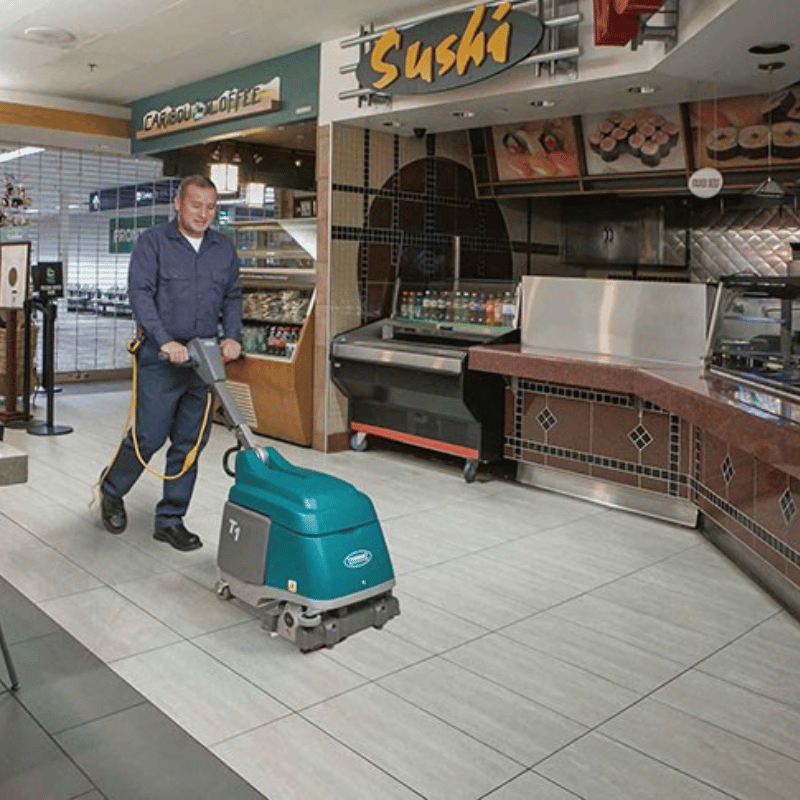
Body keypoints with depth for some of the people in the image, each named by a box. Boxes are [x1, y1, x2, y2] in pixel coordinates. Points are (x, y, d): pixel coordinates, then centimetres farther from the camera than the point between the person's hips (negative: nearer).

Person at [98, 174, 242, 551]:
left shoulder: (224, 248, 13)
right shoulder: (153, 241, -2)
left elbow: (232, 297, 16)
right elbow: (140, 294, -11)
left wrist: (232, 336, -2)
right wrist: (165, 340, -22)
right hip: (160, 359, -4)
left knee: (190, 443, 6)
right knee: (149, 436, -3)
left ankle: (170, 520, 17)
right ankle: (111, 489, 27)